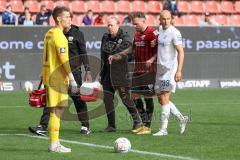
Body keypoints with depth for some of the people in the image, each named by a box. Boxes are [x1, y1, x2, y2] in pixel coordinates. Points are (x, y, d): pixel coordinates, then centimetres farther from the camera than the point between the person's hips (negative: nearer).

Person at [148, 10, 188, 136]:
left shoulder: (174, 33, -13)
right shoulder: (160, 30, 12)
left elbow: (181, 52, -17)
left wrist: (179, 71, -24)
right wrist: (152, 59, 9)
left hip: (170, 69, -9)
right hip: (160, 69, 9)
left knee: (164, 99, -11)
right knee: (161, 100, 11)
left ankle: (163, 129, -8)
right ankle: (182, 119, 24)